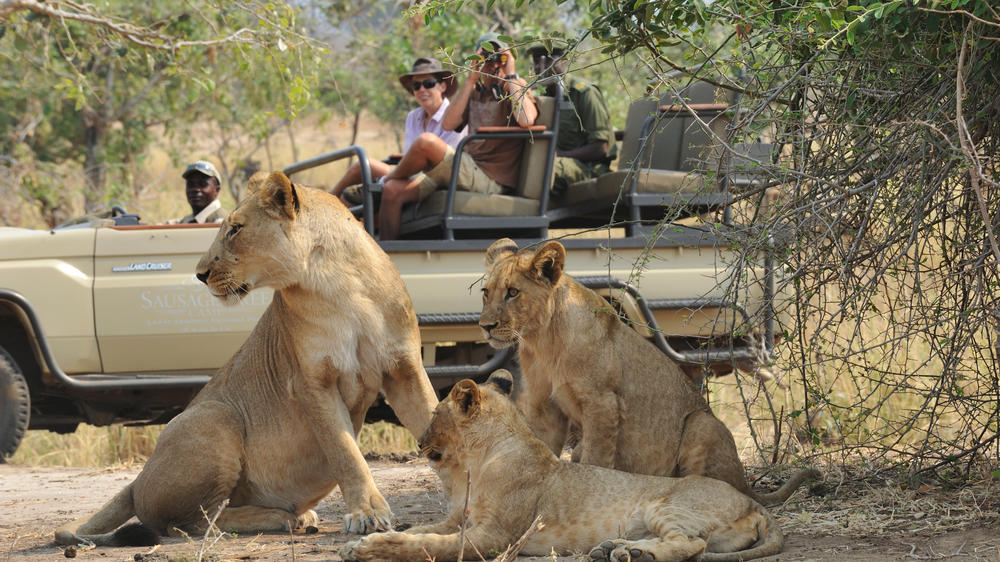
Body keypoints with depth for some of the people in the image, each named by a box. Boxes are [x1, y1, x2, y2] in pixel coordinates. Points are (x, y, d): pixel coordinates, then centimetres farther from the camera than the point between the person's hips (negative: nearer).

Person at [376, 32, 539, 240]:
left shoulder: (516, 87, 1)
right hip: (467, 171, 7)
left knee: (427, 141, -27)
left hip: (490, 180, -7)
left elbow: (526, 120, -23)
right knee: (393, 191, -12)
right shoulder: (475, 91, 20)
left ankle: (390, 177, 1)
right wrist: (470, 80, 0)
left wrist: (511, 75, -12)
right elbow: (448, 124, 3)